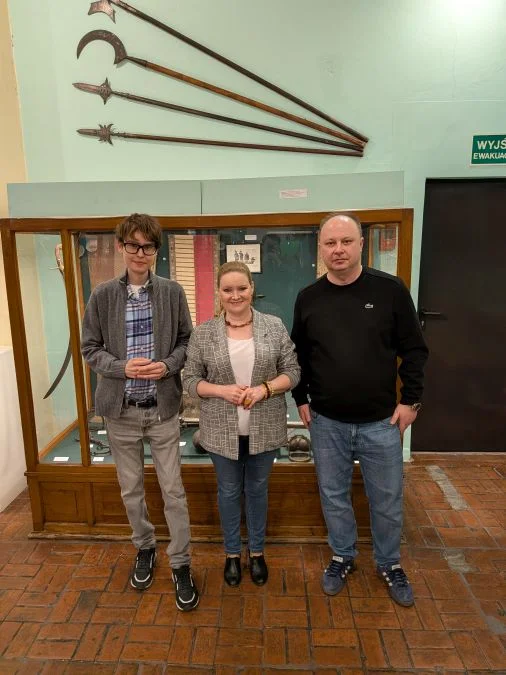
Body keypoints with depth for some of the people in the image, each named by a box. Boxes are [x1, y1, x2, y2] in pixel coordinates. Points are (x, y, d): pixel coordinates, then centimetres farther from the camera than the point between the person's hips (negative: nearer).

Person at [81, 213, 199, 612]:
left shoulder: (173, 292, -4)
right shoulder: (103, 295, -3)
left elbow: (186, 341, 3)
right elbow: (90, 348, 1)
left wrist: (167, 365, -16)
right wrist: (123, 367, -16)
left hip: (163, 408, -1)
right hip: (120, 409, 1)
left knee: (173, 490, 7)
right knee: (131, 489, 17)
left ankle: (181, 564, 25)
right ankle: (145, 548, 42)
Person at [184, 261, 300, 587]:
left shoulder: (275, 326, -4)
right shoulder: (203, 333, -5)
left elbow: (292, 372, -2)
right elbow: (191, 380, -2)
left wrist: (264, 388, -19)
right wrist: (222, 391, -19)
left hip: (264, 429, 1)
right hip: (222, 431, 0)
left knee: (258, 489, 18)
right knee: (229, 492, 16)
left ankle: (257, 551, 39)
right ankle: (232, 553, 38)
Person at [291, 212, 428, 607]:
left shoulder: (390, 290, -7)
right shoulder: (308, 298, -1)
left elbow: (414, 350, -2)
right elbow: (299, 355, 8)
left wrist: (411, 400, -5)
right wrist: (301, 399, 4)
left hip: (381, 421, -1)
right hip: (327, 422, 2)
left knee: (387, 500, 14)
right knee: (334, 496, 16)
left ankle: (390, 565, 39)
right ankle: (342, 557, 40)